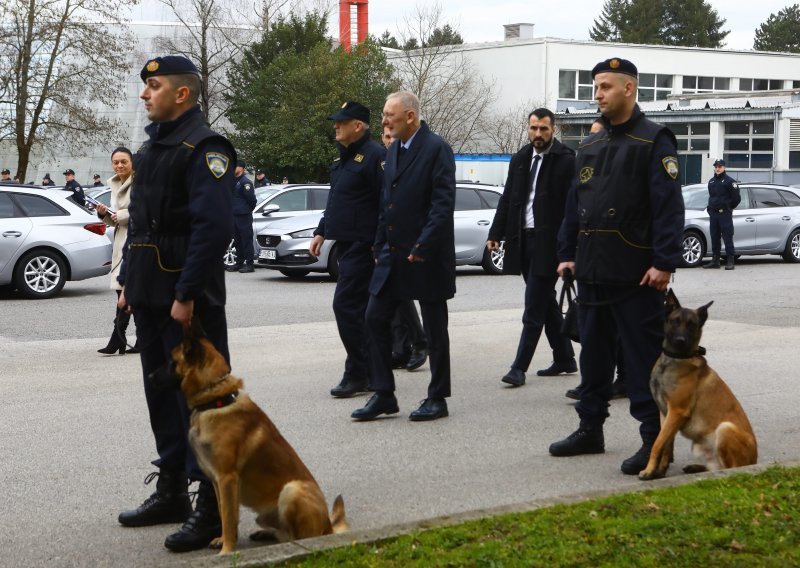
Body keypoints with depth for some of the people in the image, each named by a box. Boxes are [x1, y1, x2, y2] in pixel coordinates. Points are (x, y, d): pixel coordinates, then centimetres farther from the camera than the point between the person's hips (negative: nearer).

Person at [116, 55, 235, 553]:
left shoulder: (203, 148, -13)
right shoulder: (153, 145, 16)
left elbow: (214, 227, -21)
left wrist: (187, 295, -23)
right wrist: (127, 281, 16)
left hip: (186, 296, -10)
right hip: (150, 295, 10)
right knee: (162, 392, 16)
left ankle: (212, 507, 1)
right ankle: (172, 491, 28)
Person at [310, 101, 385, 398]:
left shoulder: (374, 156, -14)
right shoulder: (343, 157, 17)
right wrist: (321, 232, 20)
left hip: (363, 247, -10)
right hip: (346, 245, 10)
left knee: (346, 304, -12)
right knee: (359, 308, 13)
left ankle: (357, 373, -6)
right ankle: (370, 372, 20)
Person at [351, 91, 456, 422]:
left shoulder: (436, 149, -12)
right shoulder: (393, 152, 14)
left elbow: (443, 204, -18)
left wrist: (421, 247, -21)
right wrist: (380, 248, 13)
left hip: (427, 257, -8)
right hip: (393, 255, 8)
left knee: (434, 329, 3)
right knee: (375, 319, 4)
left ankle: (437, 399, 13)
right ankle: (383, 395, 12)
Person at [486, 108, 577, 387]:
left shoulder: (566, 160, -8)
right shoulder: (520, 159, 12)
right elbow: (508, 199, 15)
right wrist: (496, 233, 7)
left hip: (548, 241, -7)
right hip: (523, 239, 7)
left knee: (534, 307, -7)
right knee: (546, 302, 15)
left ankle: (519, 367, -6)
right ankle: (564, 358, 26)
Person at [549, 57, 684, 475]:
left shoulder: (654, 142, -7)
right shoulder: (590, 147, 16)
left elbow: (669, 207, -13)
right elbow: (575, 204, 19)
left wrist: (664, 262, -19)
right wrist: (568, 253, 12)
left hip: (636, 276, -7)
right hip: (592, 271, 7)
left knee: (644, 358, -3)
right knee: (594, 352, 14)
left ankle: (655, 440, 2)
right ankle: (591, 429, 25)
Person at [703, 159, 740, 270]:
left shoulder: (729, 181, -6)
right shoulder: (711, 181, 15)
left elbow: (737, 198, -7)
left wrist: (729, 207, 2)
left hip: (725, 214, -7)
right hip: (713, 214, 7)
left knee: (728, 238, -7)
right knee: (714, 237, 9)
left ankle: (730, 261, -7)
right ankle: (715, 260, 14)